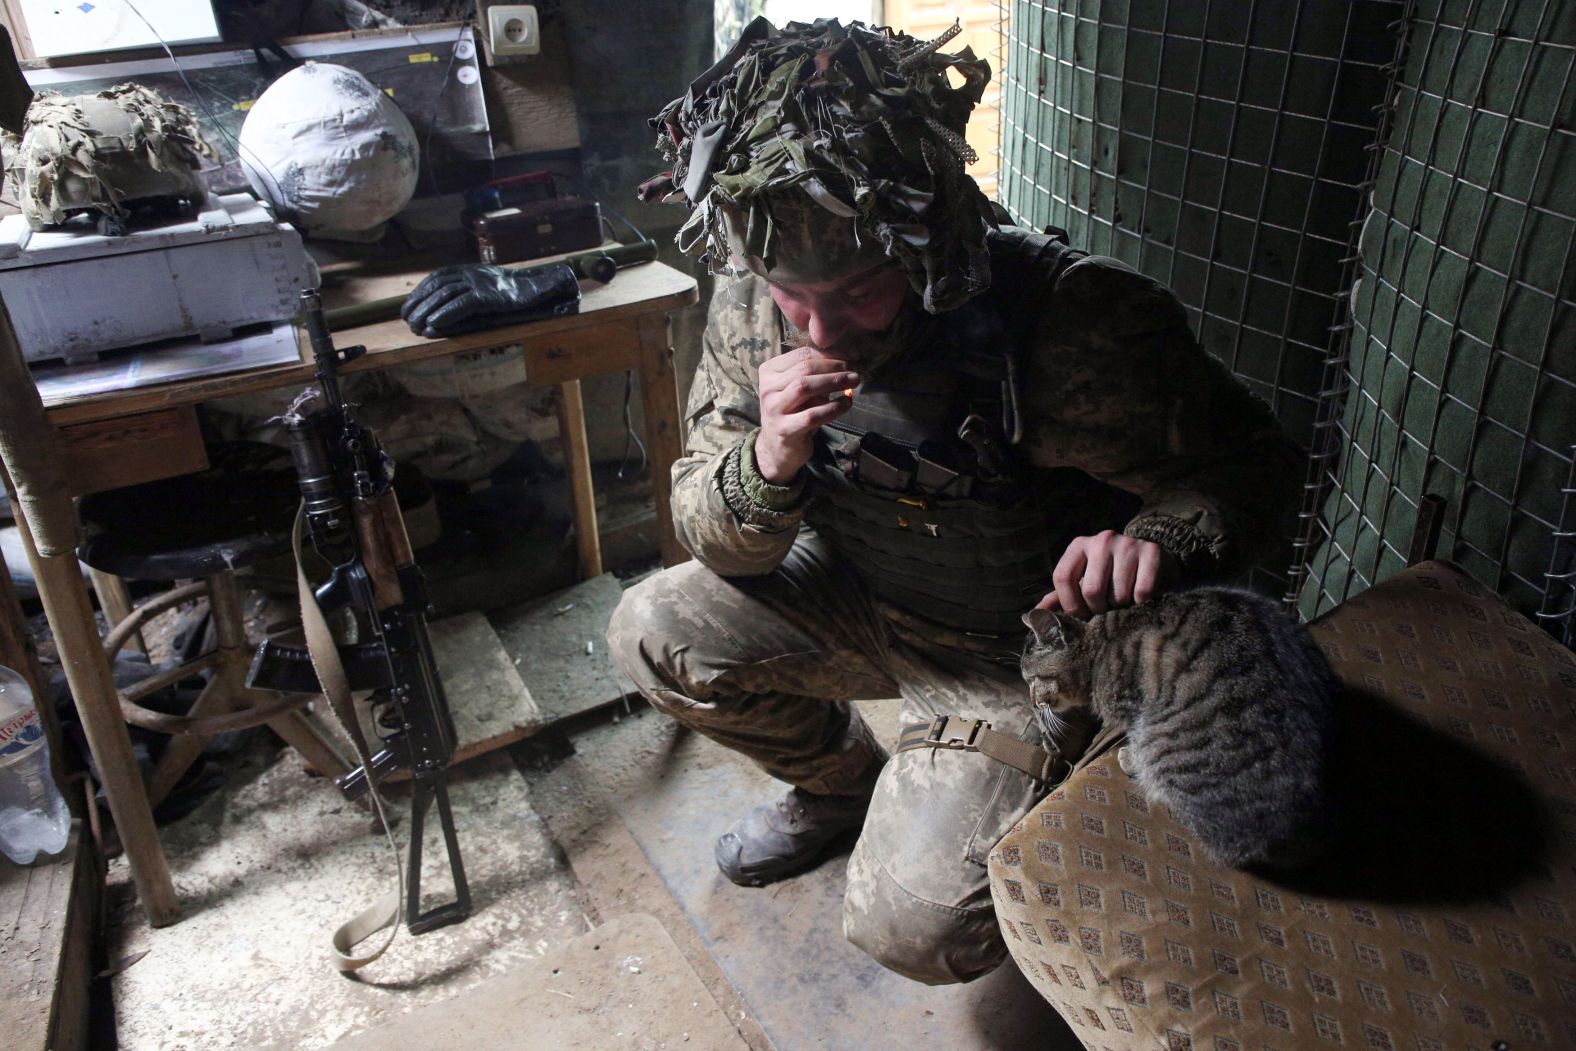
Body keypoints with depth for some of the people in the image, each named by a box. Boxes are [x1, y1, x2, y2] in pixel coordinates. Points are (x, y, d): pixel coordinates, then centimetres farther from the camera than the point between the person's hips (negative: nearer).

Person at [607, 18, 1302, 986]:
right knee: (654, 631, -4)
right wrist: (769, 463, -33)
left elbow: (1252, 467, -16)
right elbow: (724, 549, -9)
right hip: (855, 602, 6)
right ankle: (843, 778, 20)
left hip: (1022, 648, -5)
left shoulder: (1077, 322, -31)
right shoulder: (754, 309, -16)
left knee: (914, 926, -17)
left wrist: (1160, 538, -40)